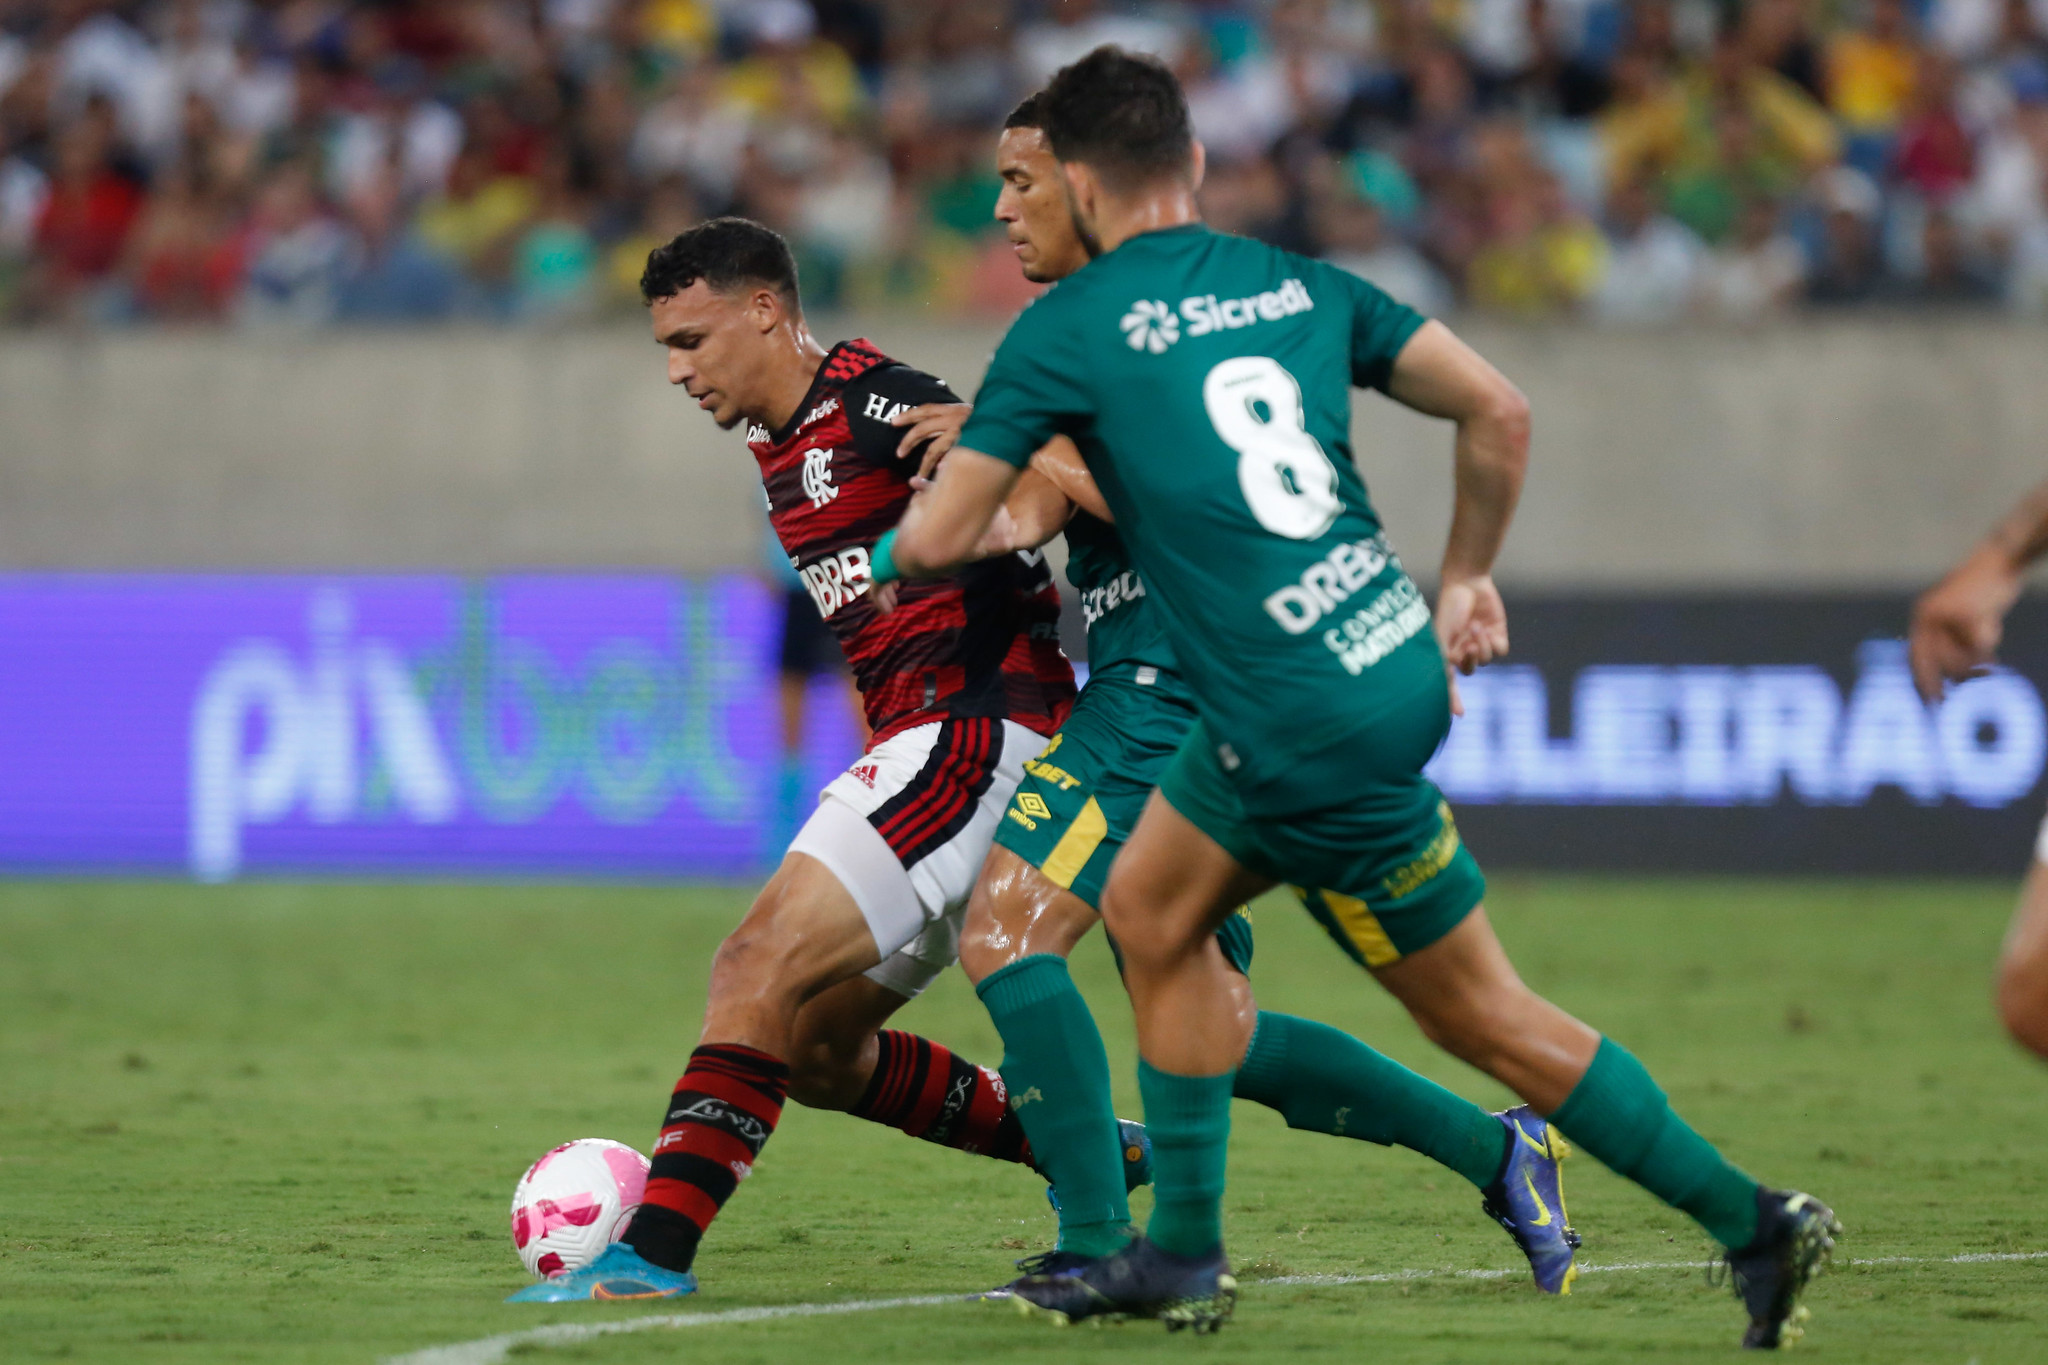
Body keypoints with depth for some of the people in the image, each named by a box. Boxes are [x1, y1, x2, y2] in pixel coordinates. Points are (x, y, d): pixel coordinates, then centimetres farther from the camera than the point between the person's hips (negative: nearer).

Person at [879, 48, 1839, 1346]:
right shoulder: (1300, 284, 11)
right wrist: (1470, 581, 23)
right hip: (1391, 652, 8)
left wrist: (888, 555, 23)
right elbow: (1501, 411, 10)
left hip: (1313, 730, -8)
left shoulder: (1068, 329, -5)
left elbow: (938, 539, -1)